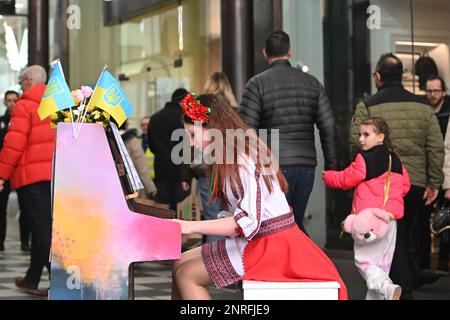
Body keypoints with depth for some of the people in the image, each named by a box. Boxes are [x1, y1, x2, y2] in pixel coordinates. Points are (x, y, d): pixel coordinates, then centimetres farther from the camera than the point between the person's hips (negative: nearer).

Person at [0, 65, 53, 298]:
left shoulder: (24, 106, -6)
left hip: (32, 175, -6)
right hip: (57, 175, 6)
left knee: (43, 229, -5)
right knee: (43, 227, 12)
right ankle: (32, 279, 17)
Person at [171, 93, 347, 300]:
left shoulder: (244, 162, -19)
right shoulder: (230, 159, 10)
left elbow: (247, 223, -25)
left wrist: (193, 226, -24)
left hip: (272, 246, -10)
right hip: (256, 241, 10)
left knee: (186, 275, -10)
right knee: (180, 264, 7)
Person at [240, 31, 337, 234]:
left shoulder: (257, 84, -3)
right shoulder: (311, 82, 10)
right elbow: (328, 127, 6)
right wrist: (331, 166, 12)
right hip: (306, 164, 4)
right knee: (296, 225, 16)